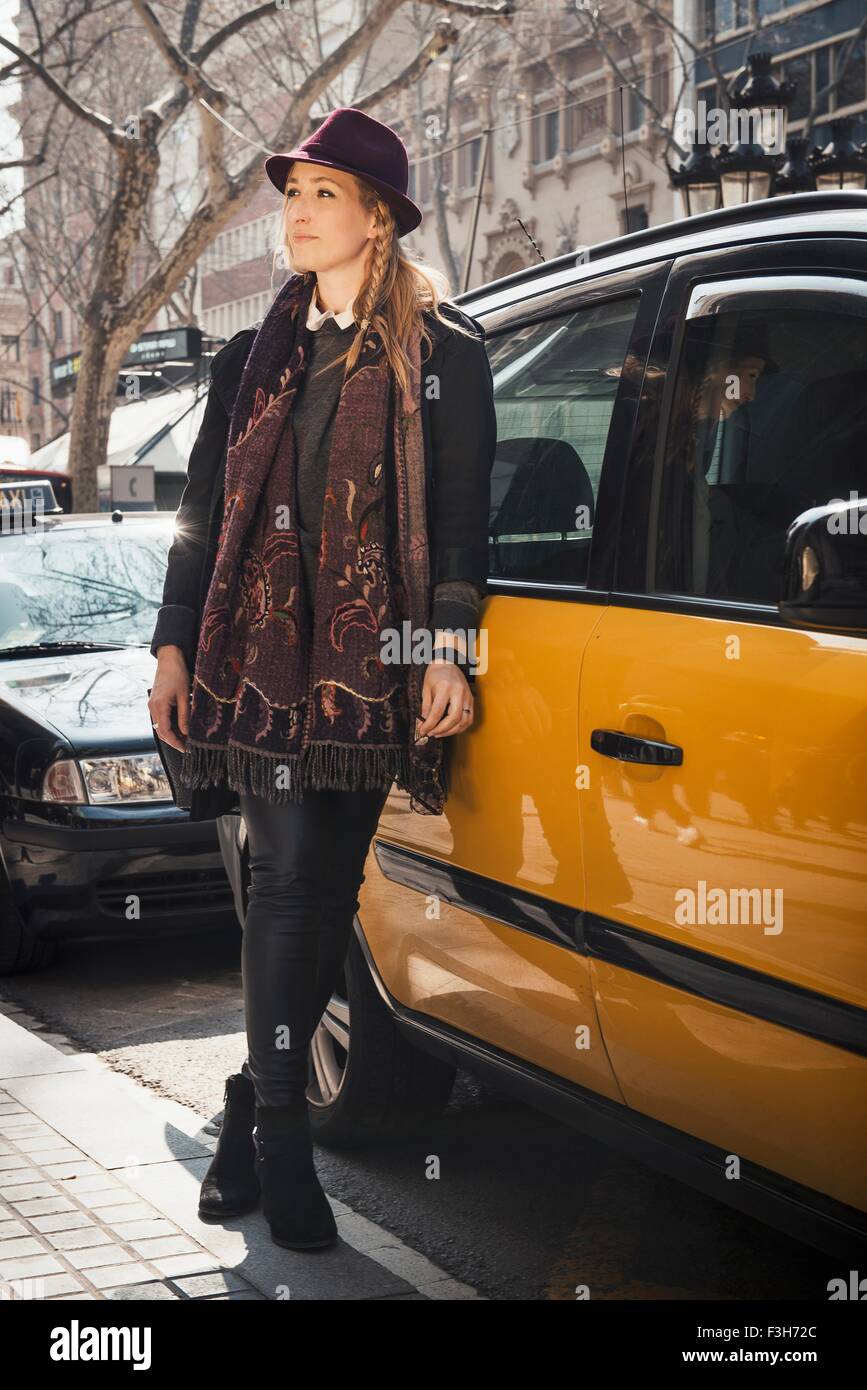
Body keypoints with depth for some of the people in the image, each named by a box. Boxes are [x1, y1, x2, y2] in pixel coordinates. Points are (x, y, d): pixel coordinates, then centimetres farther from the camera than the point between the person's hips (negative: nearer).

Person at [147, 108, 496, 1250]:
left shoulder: (444, 353, 6)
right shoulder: (254, 357, 15)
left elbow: (461, 515, 0)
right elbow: (203, 512, 16)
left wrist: (447, 652, -9)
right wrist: (175, 647, 10)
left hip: (371, 656, -1)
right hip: (260, 644, 1)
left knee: (322, 888, 3)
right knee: (290, 871, -8)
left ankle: (254, 1112, 16)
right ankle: (280, 1132, -4)